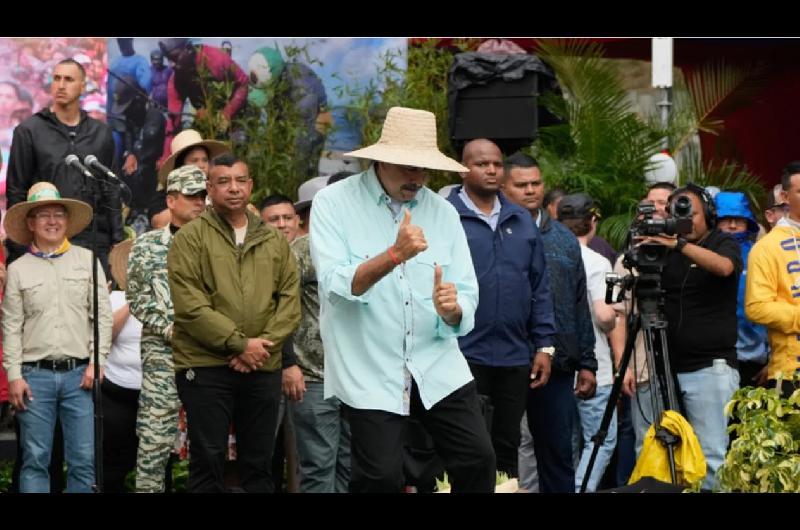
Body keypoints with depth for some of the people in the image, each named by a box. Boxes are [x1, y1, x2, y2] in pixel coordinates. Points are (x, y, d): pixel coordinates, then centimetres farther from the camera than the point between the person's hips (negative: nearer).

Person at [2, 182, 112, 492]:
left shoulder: (87, 260, 8)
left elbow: (103, 315, 5)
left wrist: (97, 362, -4)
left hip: (80, 374, 0)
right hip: (35, 375, 0)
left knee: (84, 460, -2)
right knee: (35, 459, 1)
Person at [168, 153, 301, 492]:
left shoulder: (275, 241, 12)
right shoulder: (190, 238, -2)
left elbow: (290, 299, 5)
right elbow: (190, 305, -12)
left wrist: (265, 343, -11)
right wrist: (239, 344, -15)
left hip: (263, 368, 4)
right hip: (205, 366, -4)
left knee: (258, 463, 9)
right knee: (208, 462, -1)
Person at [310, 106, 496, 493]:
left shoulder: (443, 212, 6)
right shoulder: (333, 203, -5)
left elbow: (467, 304, 4)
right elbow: (336, 286, -18)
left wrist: (451, 309, -20)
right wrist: (395, 254, -32)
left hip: (438, 368, 4)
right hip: (370, 374, -3)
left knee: (478, 461, -3)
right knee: (380, 477, -7)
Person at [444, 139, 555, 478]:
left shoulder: (522, 221, 12)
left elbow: (539, 288, 14)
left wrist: (544, 345, 8)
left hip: (515, 358, 5)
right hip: (463, 356, -5)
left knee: (507, 449, 11)